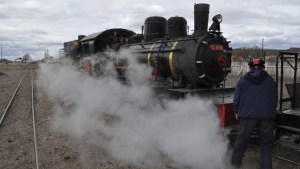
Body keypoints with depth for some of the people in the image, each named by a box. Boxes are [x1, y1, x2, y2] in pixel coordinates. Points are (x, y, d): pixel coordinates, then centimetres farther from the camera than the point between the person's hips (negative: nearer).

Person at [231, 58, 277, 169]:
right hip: (267, 116, 1)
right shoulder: (270, 80, 13)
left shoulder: (243, 81, 8)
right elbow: (275, 99, 17)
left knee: (242, 140, 11)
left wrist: (237, 112, 21)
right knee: (266, 143, 12)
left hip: (248, 115, -1)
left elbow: (236, 100, 5)